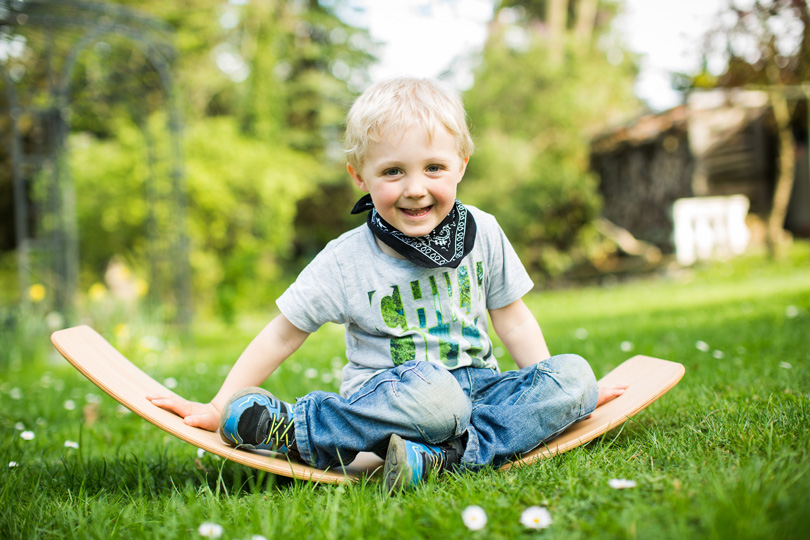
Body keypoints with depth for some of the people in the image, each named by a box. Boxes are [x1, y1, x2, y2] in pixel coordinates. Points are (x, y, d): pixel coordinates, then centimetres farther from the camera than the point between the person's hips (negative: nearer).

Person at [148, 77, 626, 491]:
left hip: (475, 384, 4)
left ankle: (441, 457, -34)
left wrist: (558, 389, 8)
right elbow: (282, 335, -1)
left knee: (576, 375, -20)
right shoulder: (345, 261, -8)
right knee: (433, 392, -39)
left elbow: (512, 320, 12)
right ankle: (285, 423, -23)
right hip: (389, 389, -4)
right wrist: (219, 408, -2)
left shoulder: (483, 234, 0)